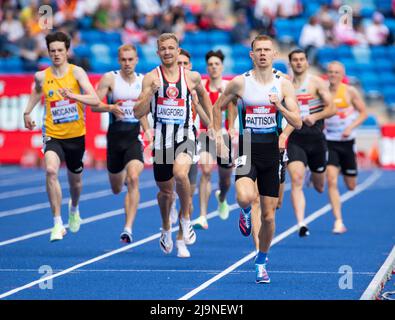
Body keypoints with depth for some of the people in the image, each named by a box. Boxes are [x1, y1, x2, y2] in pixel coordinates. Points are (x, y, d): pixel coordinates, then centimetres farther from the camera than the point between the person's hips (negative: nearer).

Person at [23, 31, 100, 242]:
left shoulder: (77, 72, -10)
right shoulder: (42, 77, -2)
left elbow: (95, 100, -20)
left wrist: (73, 96, -35)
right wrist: (27, 112, 14)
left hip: (76, 135, 0)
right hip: (53, 135, 0)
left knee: (75, 179, 18)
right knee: (51, 170, -28)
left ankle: (74, 208, 54)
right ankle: (58, 223, -23)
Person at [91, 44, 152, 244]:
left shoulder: (143, 81, 6)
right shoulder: (110, 78, -4)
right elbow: (94, 104, -7)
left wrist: (147, 130, 11)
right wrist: (110, 107, -25)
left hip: (134, 137, 0)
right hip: (115, 136, 0)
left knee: (133, 179, -23)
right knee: (116, 189, 14)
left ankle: (128, 228, -23)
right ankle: (123, 176, 54)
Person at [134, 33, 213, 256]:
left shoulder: (192, 77, 1)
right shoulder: (151, 78, -2)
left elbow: (203, 95, 23)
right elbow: (138, 113, -7)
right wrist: (151, 92, -21)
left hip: (185, 136, -1)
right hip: (161, 138, 2)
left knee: (180, 173, -32)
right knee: (165, 190, 14)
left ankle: (186, 218, -9)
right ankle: (166, 229, 42)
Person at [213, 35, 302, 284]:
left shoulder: (284, 85, 0)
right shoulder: (240, 83, -2)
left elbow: (298, 123, -4)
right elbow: (218, 107, 13)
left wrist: (279, 106, -20)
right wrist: (219, 138, 4)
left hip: (271, 153, 2)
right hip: (247, 151, -2)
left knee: (268, 215, 5)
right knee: (245, 197, -30)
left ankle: (262, 261, 26)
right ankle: (245, 212, 9)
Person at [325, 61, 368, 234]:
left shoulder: (350, 91, -6)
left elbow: (363, 113, -1)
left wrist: (351, 127, -15)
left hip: (347, 141, 1)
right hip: (329, 142, -1)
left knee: (351, 186, 13)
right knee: (331, 181, -19)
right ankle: (338, 221, -17)